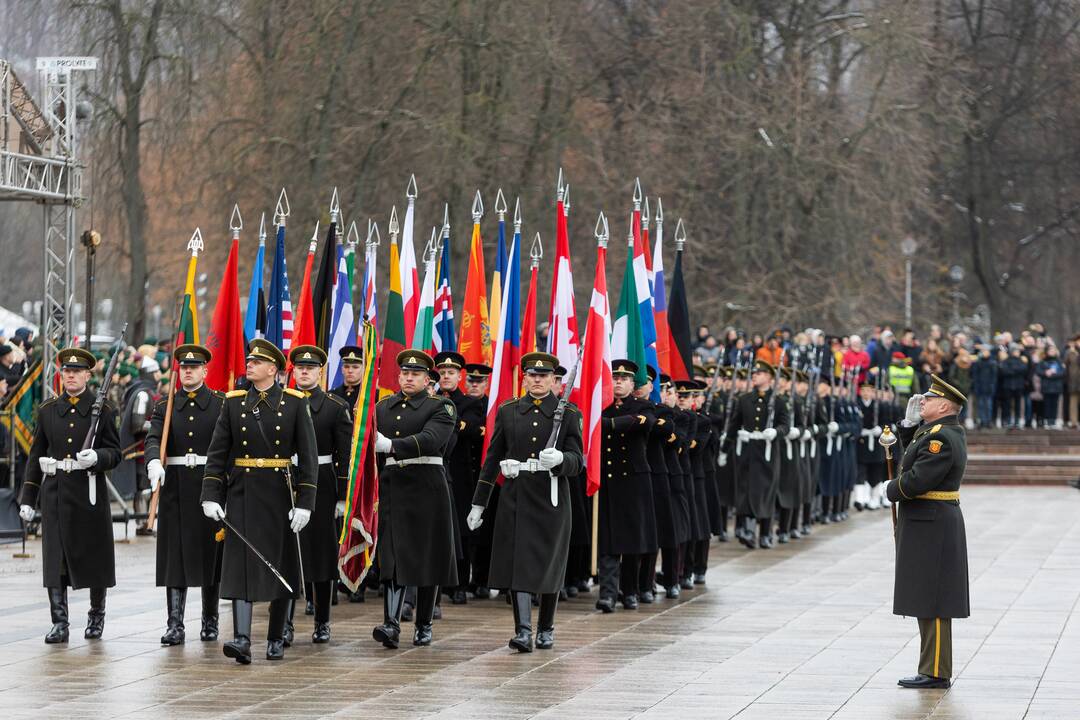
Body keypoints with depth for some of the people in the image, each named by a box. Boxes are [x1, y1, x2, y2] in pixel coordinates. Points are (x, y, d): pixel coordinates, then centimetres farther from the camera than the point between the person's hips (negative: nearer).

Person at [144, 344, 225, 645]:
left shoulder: (221, 405, 2)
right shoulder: (165, 407, 8)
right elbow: (153, 439, -7)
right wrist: (154, 464, -28)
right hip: (175, 490, 1)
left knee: (210, 554, 5)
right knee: (175, 556, -1)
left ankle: (210, 621, 16)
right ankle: (175, 624, 0)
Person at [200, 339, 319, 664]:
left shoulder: (294, 403, -1)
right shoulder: (234, 402, 5)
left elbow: (308, 455, -3)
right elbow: (217, 453, 4)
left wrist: (304, 502, -10)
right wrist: (211, 496, -5)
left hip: (280, 495, -1)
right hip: (242, 493, 1)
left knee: (282, 568, 6)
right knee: (241, 564, -9)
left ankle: (276, 640, 18)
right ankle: (242, 640, -16)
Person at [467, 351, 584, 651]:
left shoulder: (568, 414, 1)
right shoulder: (508, 411, 7)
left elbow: (577, 461, -4)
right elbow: (493, 458, 11)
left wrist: (559, 459, -28)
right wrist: (478, 503, 11)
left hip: (551, 498, -1)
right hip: (516, 498, 1)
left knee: (549, 565, 6)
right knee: (517, 563, -7)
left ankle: (546, 628, 22)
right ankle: (523, 631, -10)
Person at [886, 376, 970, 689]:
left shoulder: (942, 439, -19)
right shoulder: (947, 431, 12)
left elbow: (915, 481, -24)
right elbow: (915, 454, 27)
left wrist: (891, 490, -5)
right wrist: (909, 423, 12)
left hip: (929, 528, -10)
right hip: (930, 525, 10)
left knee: (931, 603, -6)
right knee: (928, 602, 13)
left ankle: (936, 673, -3)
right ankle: (933, 669, 17)